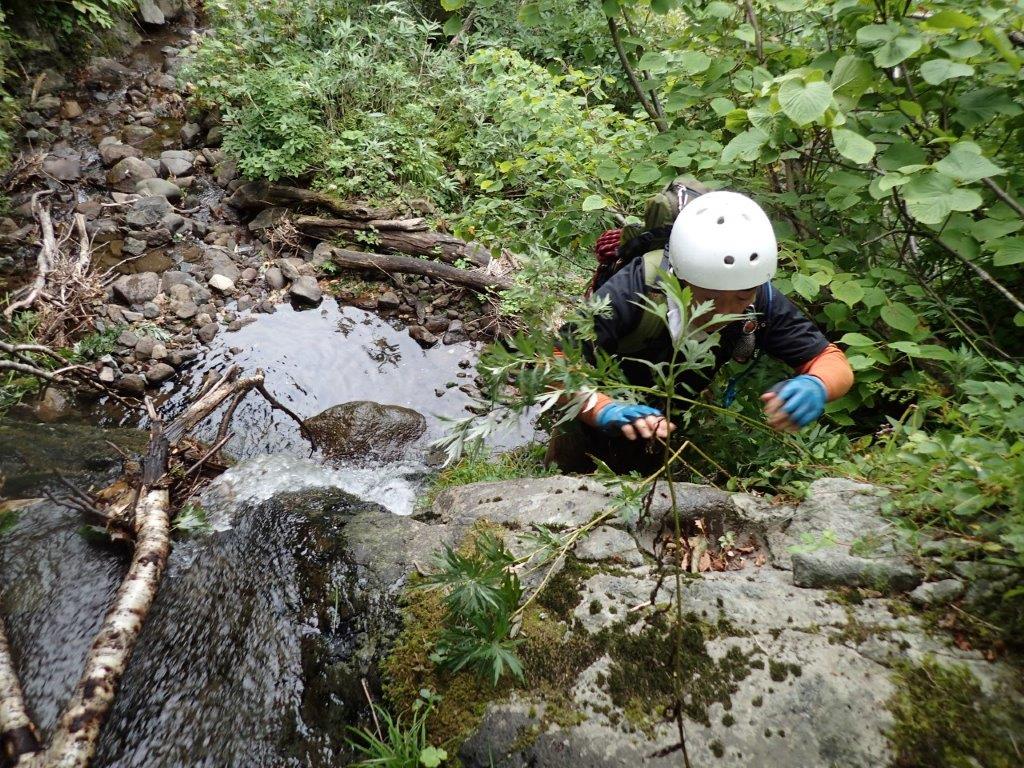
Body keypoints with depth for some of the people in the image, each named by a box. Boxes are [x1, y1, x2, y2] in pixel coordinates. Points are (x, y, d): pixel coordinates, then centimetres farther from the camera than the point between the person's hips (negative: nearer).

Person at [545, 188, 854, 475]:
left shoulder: (761, 300, -25)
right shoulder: (635, 290, -38)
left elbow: (834, 363, -20)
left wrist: (815, 386, -43)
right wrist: (605, 409, -57)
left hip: (668, 424, 3)